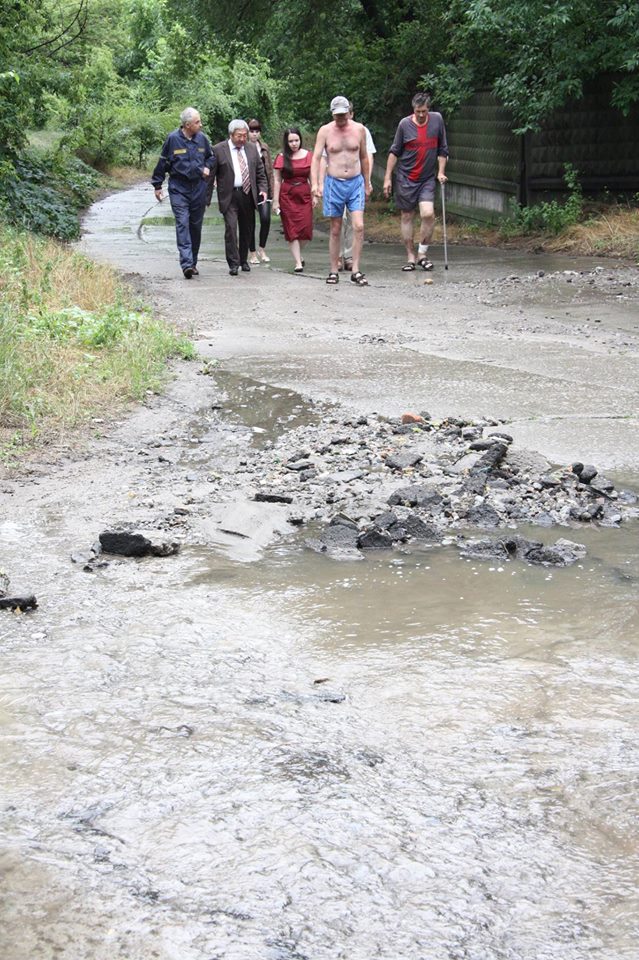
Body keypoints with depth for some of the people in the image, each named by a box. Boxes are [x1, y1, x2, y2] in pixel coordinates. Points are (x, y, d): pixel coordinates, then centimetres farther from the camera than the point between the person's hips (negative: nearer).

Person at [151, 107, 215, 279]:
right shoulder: (173, 139, -7)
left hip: (198, 188, 4)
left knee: (196, 226, 9)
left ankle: (193, 263, 21)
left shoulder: (202, 139, 3)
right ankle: (186, 263, -21)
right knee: (182, 223, -14)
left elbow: (211, 157, 20)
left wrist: (208, 167, -1)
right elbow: (163, 162, 2)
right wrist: (157, 186, 4)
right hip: (178, 189, -4)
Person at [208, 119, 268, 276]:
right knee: (231, 228, -13)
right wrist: (207, 198, -6)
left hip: (248, 195, 4)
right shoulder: (218, 150, -3)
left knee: (246, 230, 11)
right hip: (229, 196, -4)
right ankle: (233, 264, -9)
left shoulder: (252, 148, 10)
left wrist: (263, 188, 1)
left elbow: (260, 172, 16)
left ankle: (243, 261, 26)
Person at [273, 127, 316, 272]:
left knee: (306, 229, -6)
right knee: (292, 230, -3)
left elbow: (312, 177, 10)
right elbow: (277, 180, 0)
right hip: (287, 197, -2)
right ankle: (298, 262, 0)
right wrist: (275, 201, -3)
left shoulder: (307, 155, 5)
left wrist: (314, 195, 5)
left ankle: (298, 253, 22)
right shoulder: (282, 158, -1)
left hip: (304, 195, 2)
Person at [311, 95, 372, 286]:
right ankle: (334, 271, 13)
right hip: (334, 184, -1)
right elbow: (316, 158, -6)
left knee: (358, 226, -12)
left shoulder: (359, 129, 4)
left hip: (356, 183, 1)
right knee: (335, 230, 5)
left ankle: (355, 271, -9)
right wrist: (315, 183, -19)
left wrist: (367, 183, 18)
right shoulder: (325, 131, -2)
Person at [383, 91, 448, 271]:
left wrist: (441, 172, 3)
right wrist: (388, 177, 1)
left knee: (428, 214, -15)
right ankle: (410, 257, 15)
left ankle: (422, 254, 1)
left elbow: (442, 149, 9)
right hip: (405, 179, 0)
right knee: (407, 217, 5)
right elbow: (394, 152, 3)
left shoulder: (437, 120, -1)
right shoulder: (405, 124, -5)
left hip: (427, 179, 0)